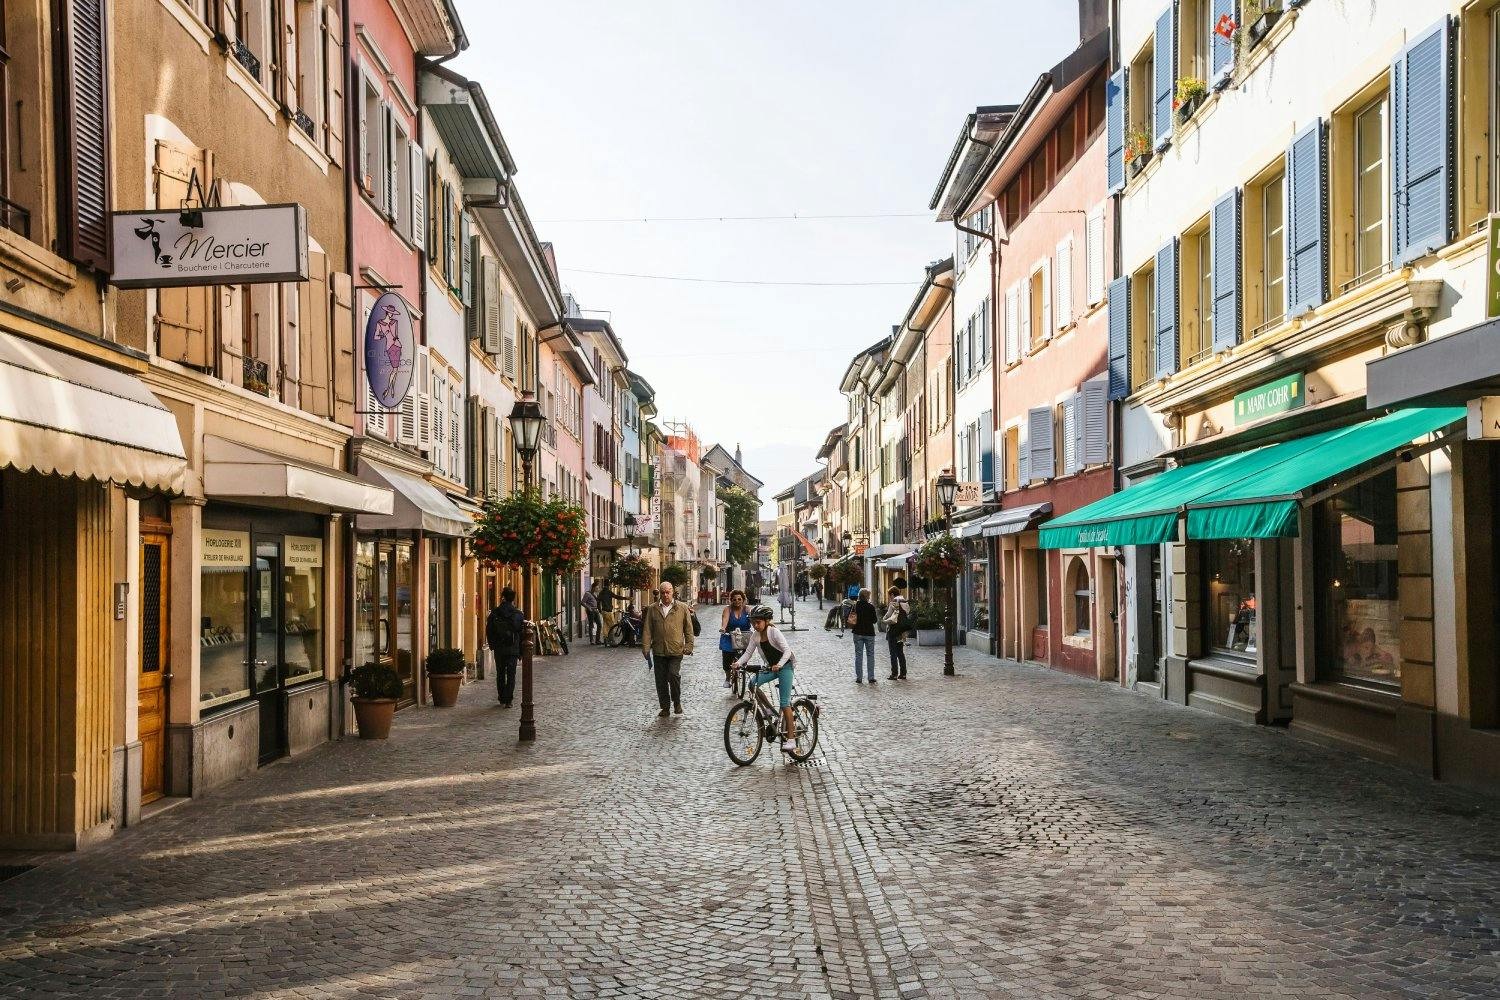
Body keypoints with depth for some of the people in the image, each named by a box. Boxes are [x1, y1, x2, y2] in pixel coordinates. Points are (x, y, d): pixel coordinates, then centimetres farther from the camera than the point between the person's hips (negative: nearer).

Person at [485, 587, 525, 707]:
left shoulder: (494, 613, -3)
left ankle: (502, 700, 13)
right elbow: (522, 632, 0)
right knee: (511, 675, 3)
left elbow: (489, 631, 1)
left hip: (499, 649, 1)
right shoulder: (518, 613, -3)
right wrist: (521, 651, 8)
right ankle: (508, 700, -2)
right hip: (513, 649, -1)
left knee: (500, 674, 11)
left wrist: (492, 645, 14)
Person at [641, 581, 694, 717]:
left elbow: (689, 628, 6)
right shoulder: (652, 609, 8)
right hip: (658, 651, 3)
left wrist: (689, 645, 0)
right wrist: (646, 648, -1)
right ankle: (665, 707, 18)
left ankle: (677, 702, 7)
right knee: (661, 680, 5)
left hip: (676, 650, -3)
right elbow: (647, 630, 6)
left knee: (674, 675, -15)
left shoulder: (682, 608, 4)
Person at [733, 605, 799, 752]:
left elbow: (787, 651, -25)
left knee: (785, 702, -11)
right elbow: (748, 652, -2)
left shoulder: (774, 632, -18)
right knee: (753, 684, -13)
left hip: (785, 666, -7)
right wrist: (738, 663, -21)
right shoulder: (756, 636, 0)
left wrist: (779, 665, -41)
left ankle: (791, 738, -11)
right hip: (771, 667, 7)